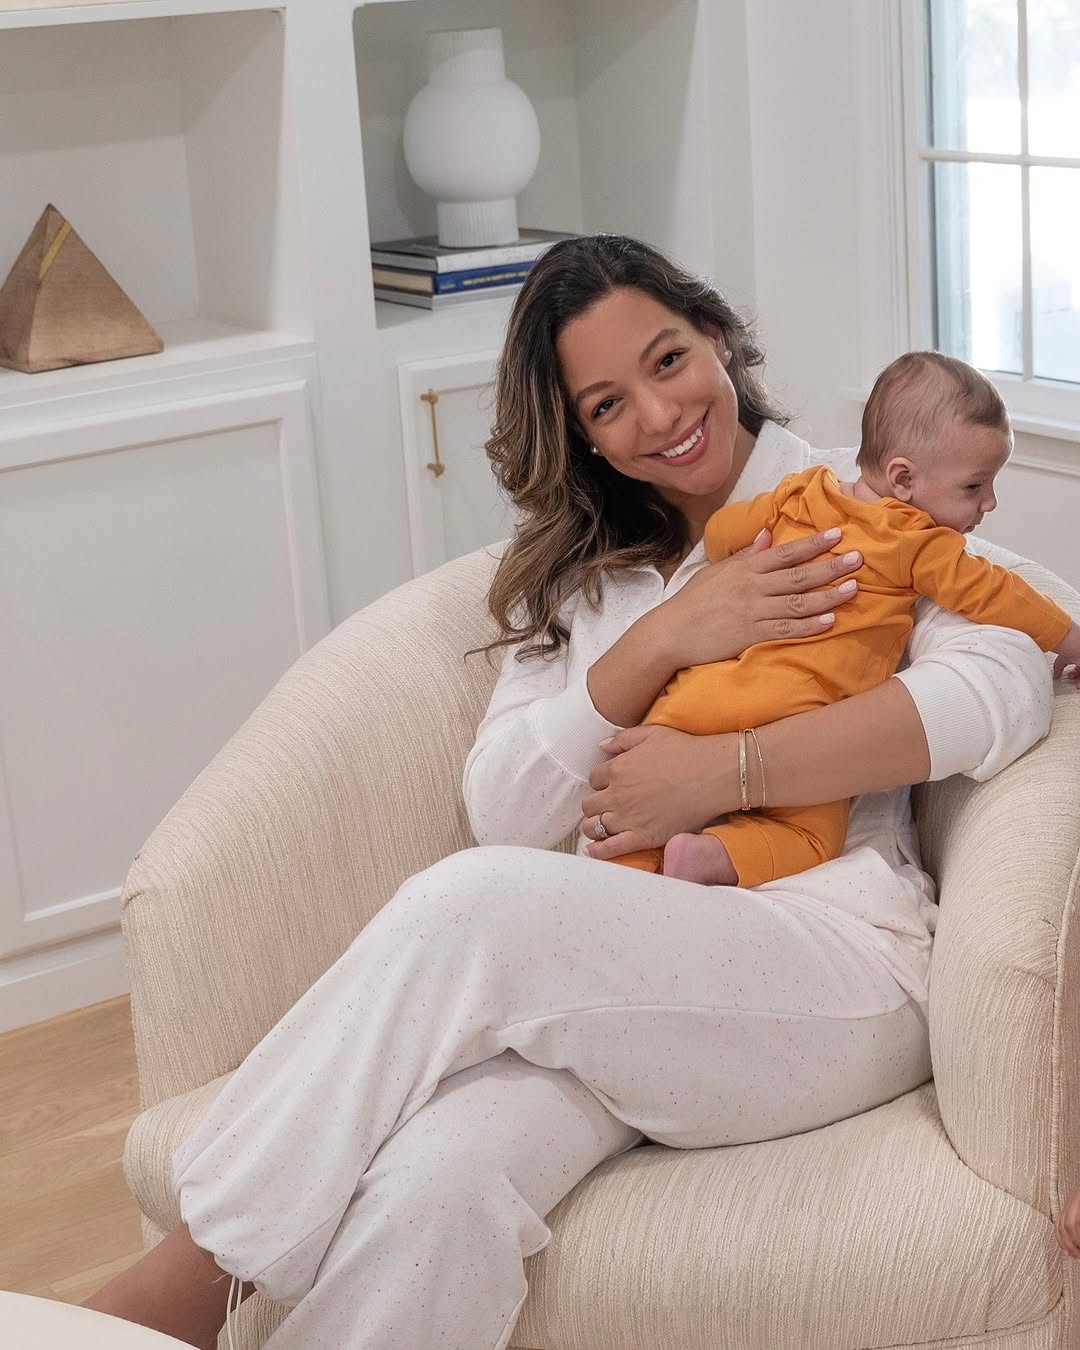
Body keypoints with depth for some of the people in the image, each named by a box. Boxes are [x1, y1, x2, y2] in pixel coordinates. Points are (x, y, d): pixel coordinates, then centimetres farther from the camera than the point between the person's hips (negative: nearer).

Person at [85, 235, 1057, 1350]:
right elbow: (503, 814, 9)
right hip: (611, 978, 3)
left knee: (470, 904, -31)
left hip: (840, 973, -3)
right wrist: (664, 641, -5)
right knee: (426, 1186, -33)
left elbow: (1005, 690, -10)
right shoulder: (573, 572, 22)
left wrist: (719, 771, -14)